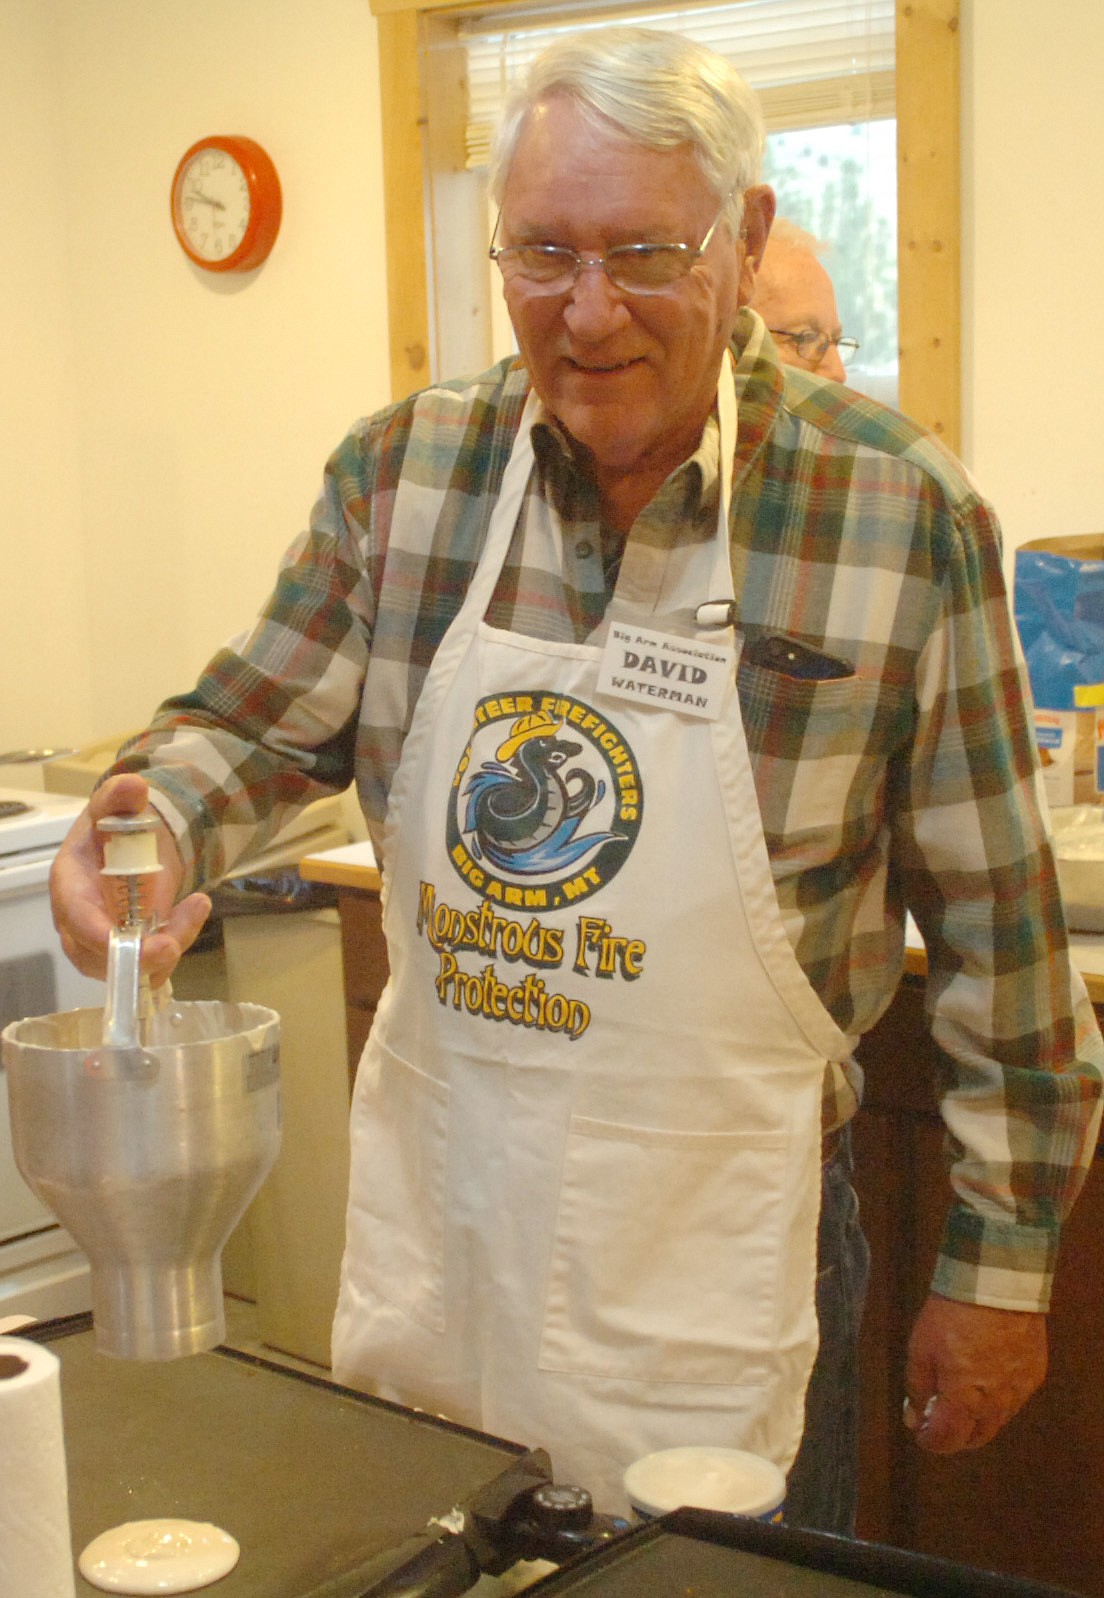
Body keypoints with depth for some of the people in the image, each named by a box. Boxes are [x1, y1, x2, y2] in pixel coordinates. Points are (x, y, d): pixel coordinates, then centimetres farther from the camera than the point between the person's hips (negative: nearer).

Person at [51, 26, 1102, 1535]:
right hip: (428, 1202, 4)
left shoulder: (902, 515, -12)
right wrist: (155, 813, -18)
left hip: (715, 1247, -3)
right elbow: (264, 719, 6)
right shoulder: (404, 467, -3)